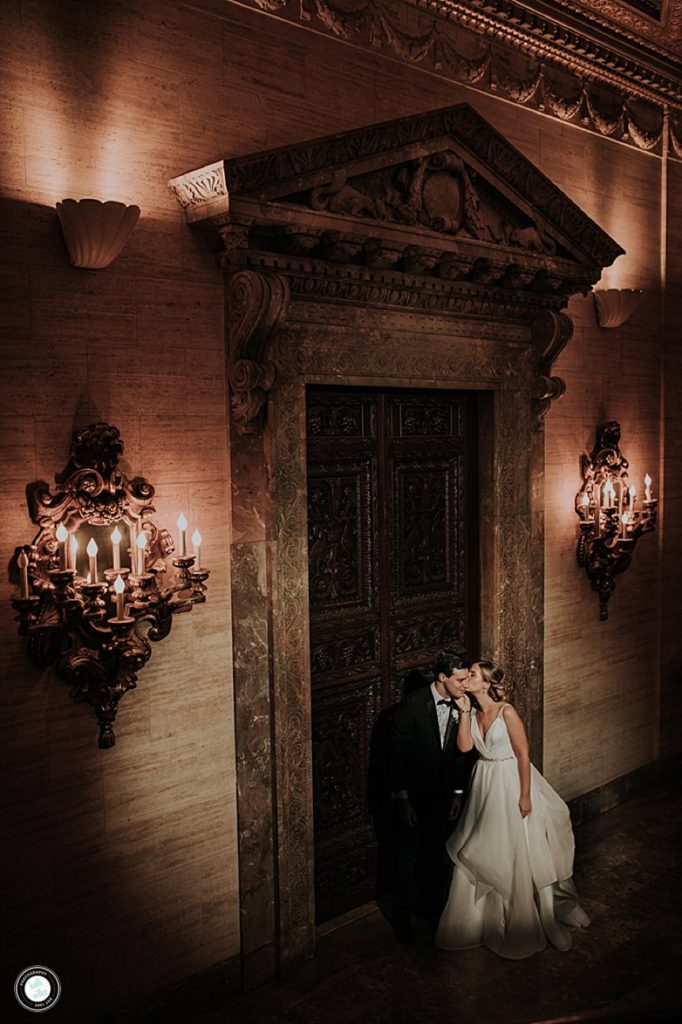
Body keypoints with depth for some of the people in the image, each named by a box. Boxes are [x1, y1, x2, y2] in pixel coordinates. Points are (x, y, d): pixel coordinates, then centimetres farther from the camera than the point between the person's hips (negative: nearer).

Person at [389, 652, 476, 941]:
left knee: (435, 857, 17)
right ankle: (403, 918, 28)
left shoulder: (460, 706, -6)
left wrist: (458, 793, 5)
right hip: (413, 797, -4)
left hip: (442, 795, 5)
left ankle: (430, 909, 38)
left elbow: (462, 752, 5)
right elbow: (397, 755, -16)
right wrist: (402, 800, -15)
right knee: (408, 860, 9)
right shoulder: (412, 706, -21)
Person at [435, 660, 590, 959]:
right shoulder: (473, 712, 0)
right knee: (480, 853, 13)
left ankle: (523, 926, 24)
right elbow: (464, 745, -12)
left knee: (517, 855, 5)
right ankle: (483, 917, 31)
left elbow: (523, 754, -16)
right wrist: (464, 710, -13)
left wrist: (525, 796, -16)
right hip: (485, 785, 6)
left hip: (511, 783, -6)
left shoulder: (506, 712, -19)